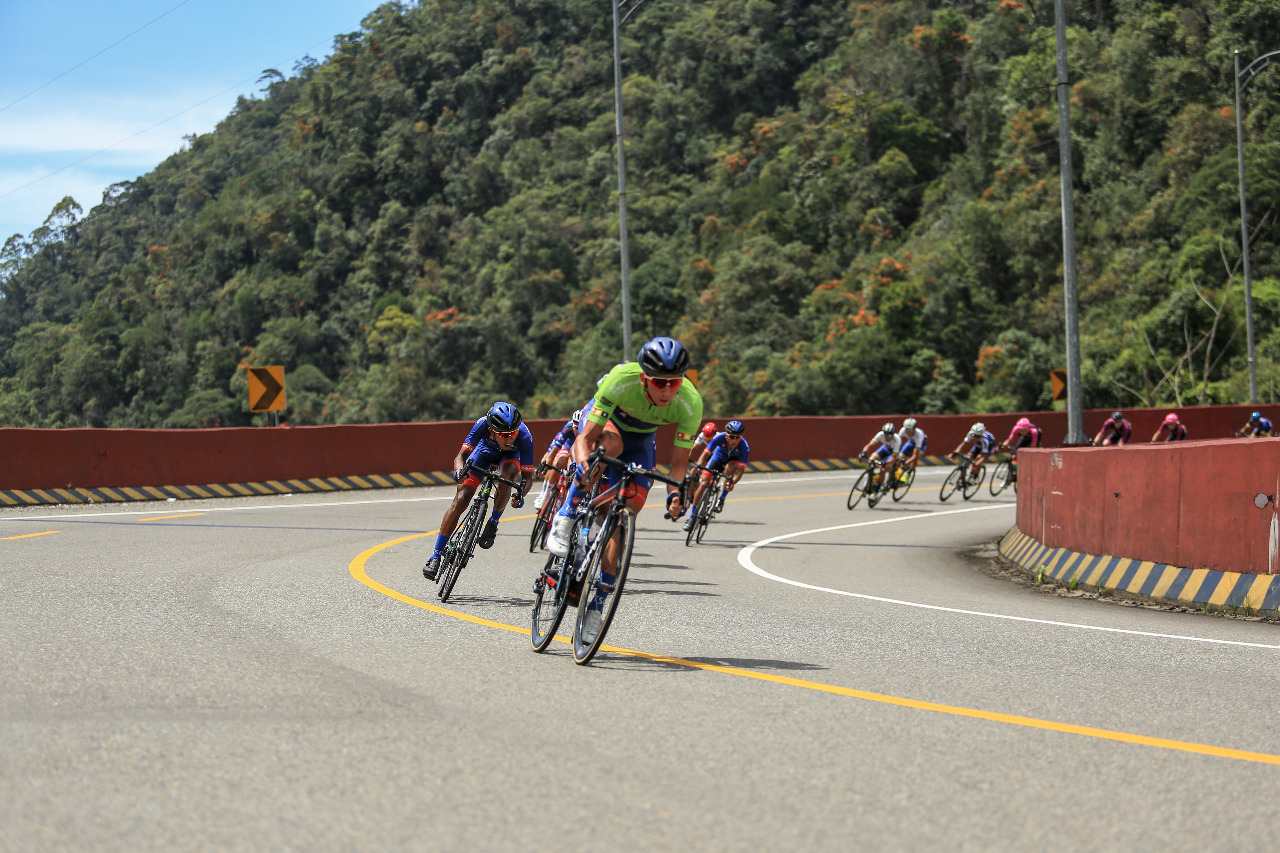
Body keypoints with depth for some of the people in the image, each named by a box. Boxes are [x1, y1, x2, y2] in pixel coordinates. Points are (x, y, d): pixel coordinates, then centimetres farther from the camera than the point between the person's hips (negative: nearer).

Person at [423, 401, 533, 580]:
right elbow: (461, 456, -32)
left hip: (509, 456, 0)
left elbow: (527, 476, -29)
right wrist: (459, 470, -54)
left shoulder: (524, 436, -37)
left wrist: (520, 494, -49)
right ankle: (436, 555, -6)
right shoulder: (484, 425, -37)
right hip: (485, 450, 0)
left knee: (507, 475, -37)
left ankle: (493, 523, -13)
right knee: (460, 500, -13)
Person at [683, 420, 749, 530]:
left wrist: (732, 482, -55)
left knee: (729, 467, -37)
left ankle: (722, 497, -15)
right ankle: (692, 516, 2)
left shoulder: (744, 447, -35)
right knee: (703, 483, -12)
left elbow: (740, 469, -38)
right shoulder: (720, 438, -34)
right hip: (719, 456, 1)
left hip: (734, 460, -1)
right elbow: (704, 455, -32)